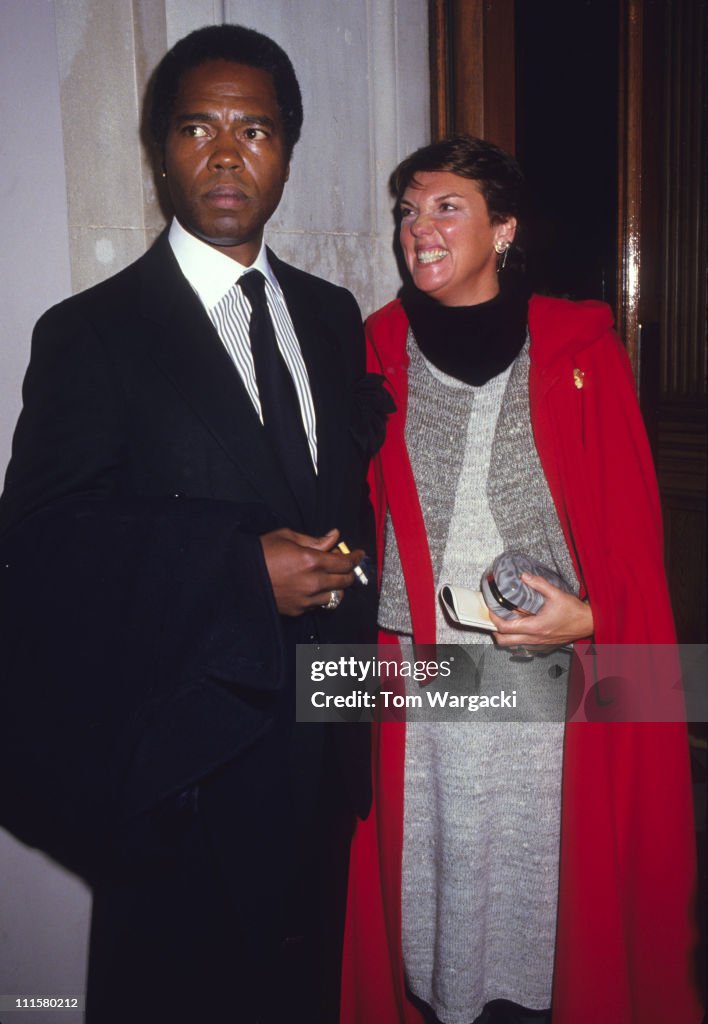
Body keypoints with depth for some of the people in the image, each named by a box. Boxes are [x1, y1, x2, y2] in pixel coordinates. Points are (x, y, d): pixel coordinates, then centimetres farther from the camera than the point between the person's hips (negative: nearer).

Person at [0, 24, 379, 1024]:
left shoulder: (333, 316, 10)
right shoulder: (91, 333, -7)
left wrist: (352, 562, -2)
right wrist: (242, 568, -20)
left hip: (322, 748, 5)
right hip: (188, 755, -5)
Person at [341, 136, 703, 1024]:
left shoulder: (580, 348, 0)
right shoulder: (375, 351, 4)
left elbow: (633, 521, 2)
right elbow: (353, 522, 6)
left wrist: (591, 615, -14)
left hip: (559, 683, -1)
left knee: (553, 887, 12)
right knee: (432, 893, 13)